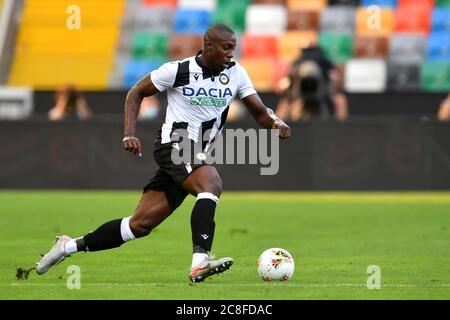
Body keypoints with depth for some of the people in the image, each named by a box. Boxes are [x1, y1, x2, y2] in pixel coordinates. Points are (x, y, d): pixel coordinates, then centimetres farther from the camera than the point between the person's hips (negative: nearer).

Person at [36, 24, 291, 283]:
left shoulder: (235, 73, 6)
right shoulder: (178, 70, -7)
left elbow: (260, 112, 8)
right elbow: (136, 93, 4)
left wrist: (277, 122, -15)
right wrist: (129, 133, -9)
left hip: (198, 155, 6)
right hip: (174, 143, -6)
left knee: (140, 225, 4)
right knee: (212, 185, -34)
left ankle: (72, 246, 16)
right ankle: (200, 263, -44)